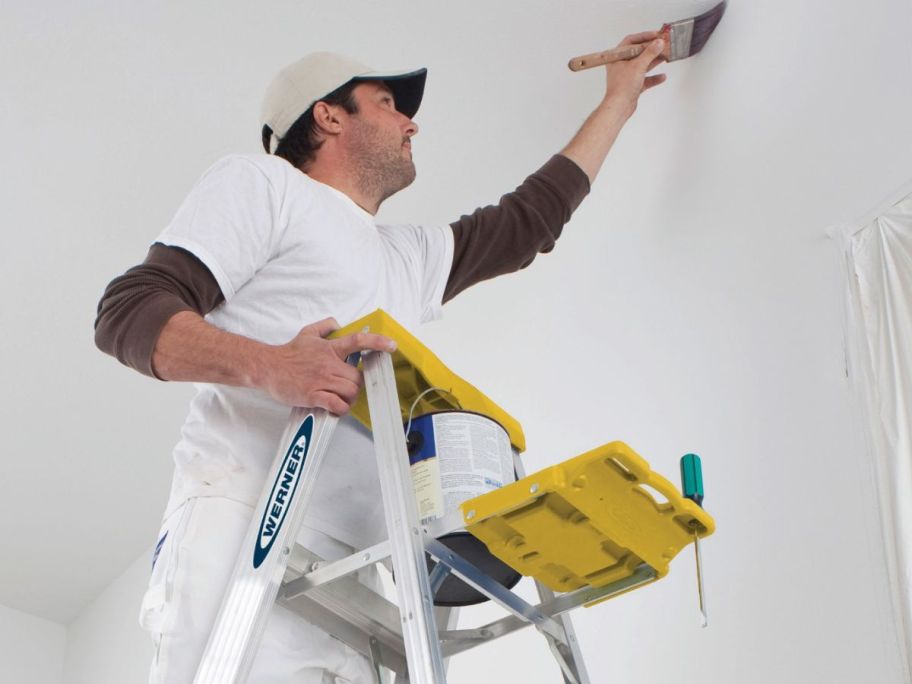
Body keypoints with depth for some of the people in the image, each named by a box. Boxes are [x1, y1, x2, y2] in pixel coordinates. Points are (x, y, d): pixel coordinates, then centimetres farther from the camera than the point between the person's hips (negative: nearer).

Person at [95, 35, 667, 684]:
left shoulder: (412, 257, 33)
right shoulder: (261, 182, 11)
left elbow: (532, 217, 43)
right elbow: (127, 311, 0)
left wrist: (619, 100, 52)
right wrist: (265, 366, -19)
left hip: (354, 571, 7)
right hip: (243, 524, -6)